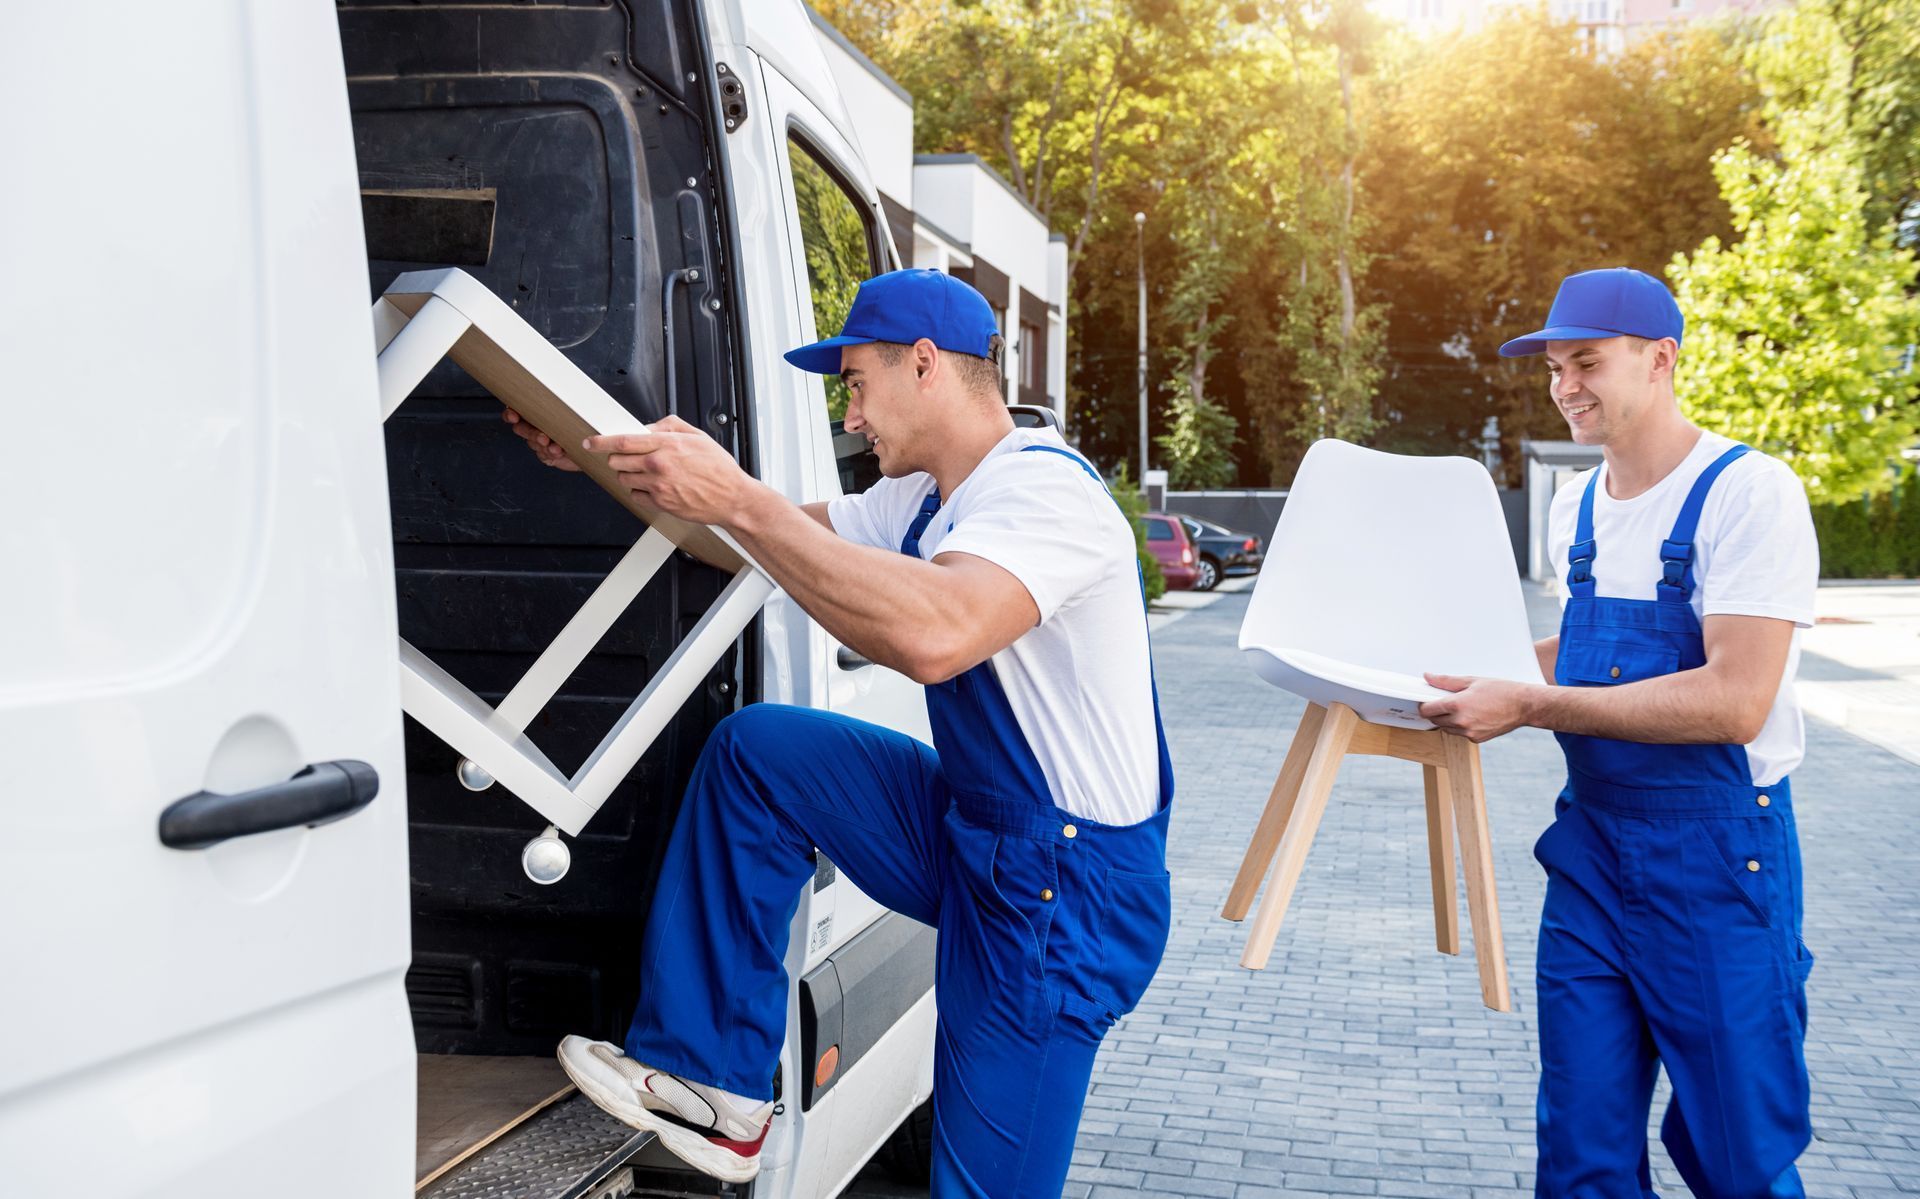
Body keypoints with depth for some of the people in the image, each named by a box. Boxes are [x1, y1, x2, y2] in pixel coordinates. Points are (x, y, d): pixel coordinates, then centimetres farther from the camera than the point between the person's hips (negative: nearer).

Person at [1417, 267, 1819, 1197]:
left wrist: (1527, 707, -23)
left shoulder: (1750, 493, -14)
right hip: (1590, 844, 6)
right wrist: (1482, 673, 7)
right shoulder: (1576, 505, 8)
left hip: (1718, 850, -6)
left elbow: (1735, 699, -23)